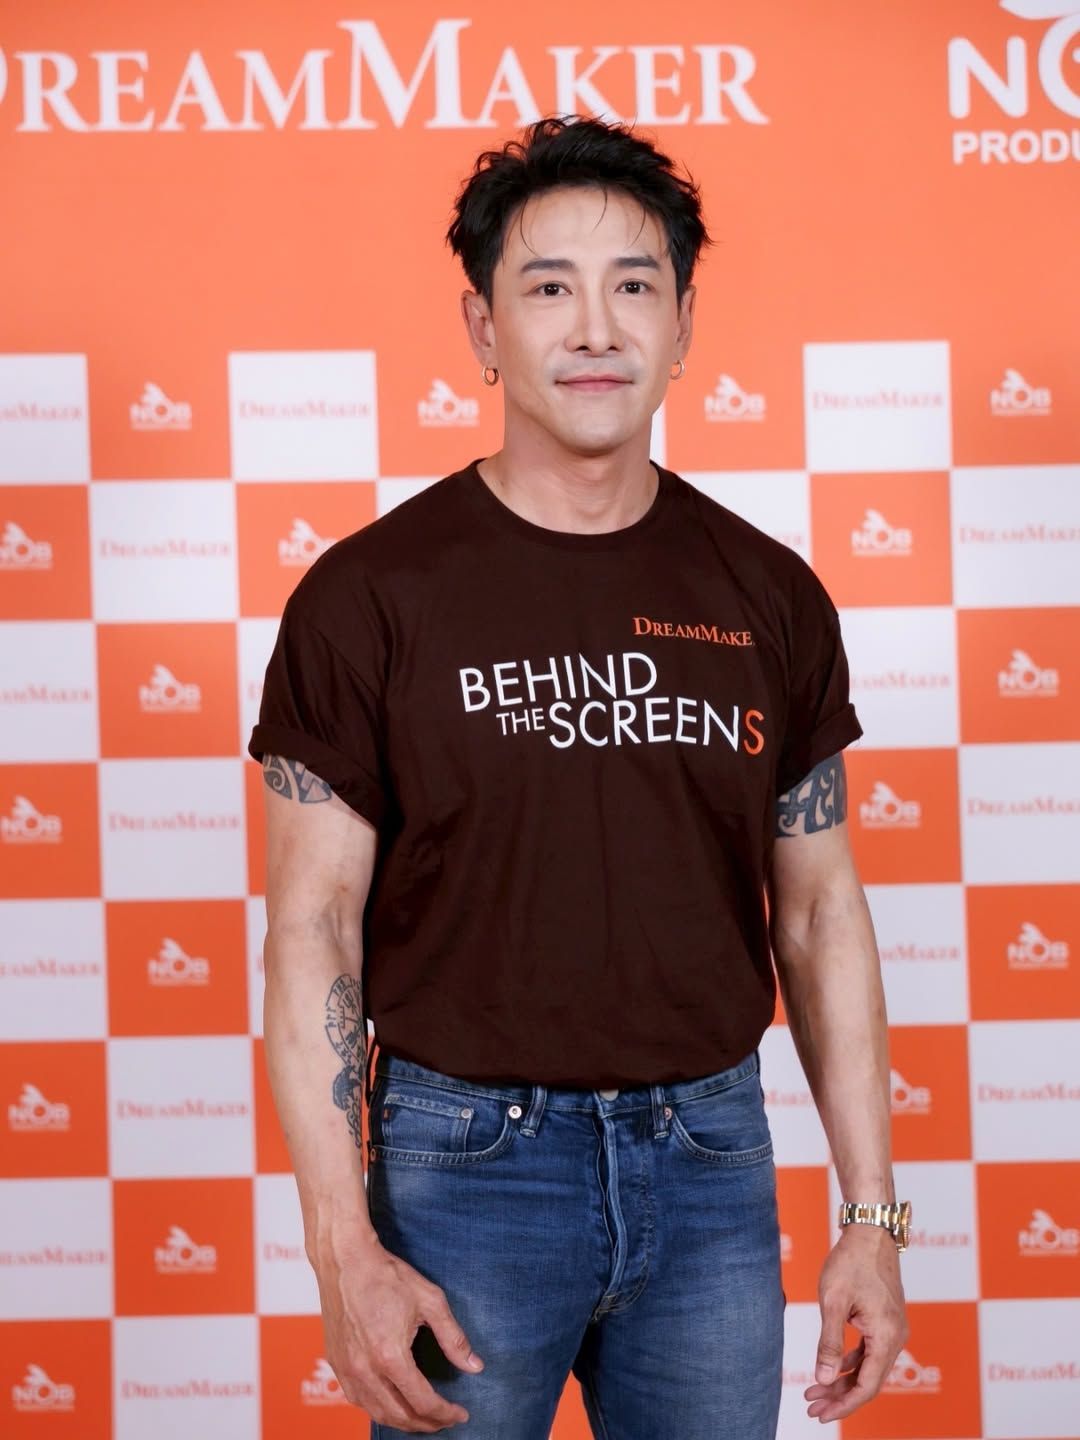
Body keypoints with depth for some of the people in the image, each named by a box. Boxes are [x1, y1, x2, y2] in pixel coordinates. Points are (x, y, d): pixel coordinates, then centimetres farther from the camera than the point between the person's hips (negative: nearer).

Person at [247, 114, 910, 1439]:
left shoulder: (769, 598, 3)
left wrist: (874, 1216, 5)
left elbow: (818, 912, 8)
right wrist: (343, 1250, -12)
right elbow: (315, 929, -6)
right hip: (466, 1164, -3)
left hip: (711, 1160, 3)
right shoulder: (371, 596, -6)